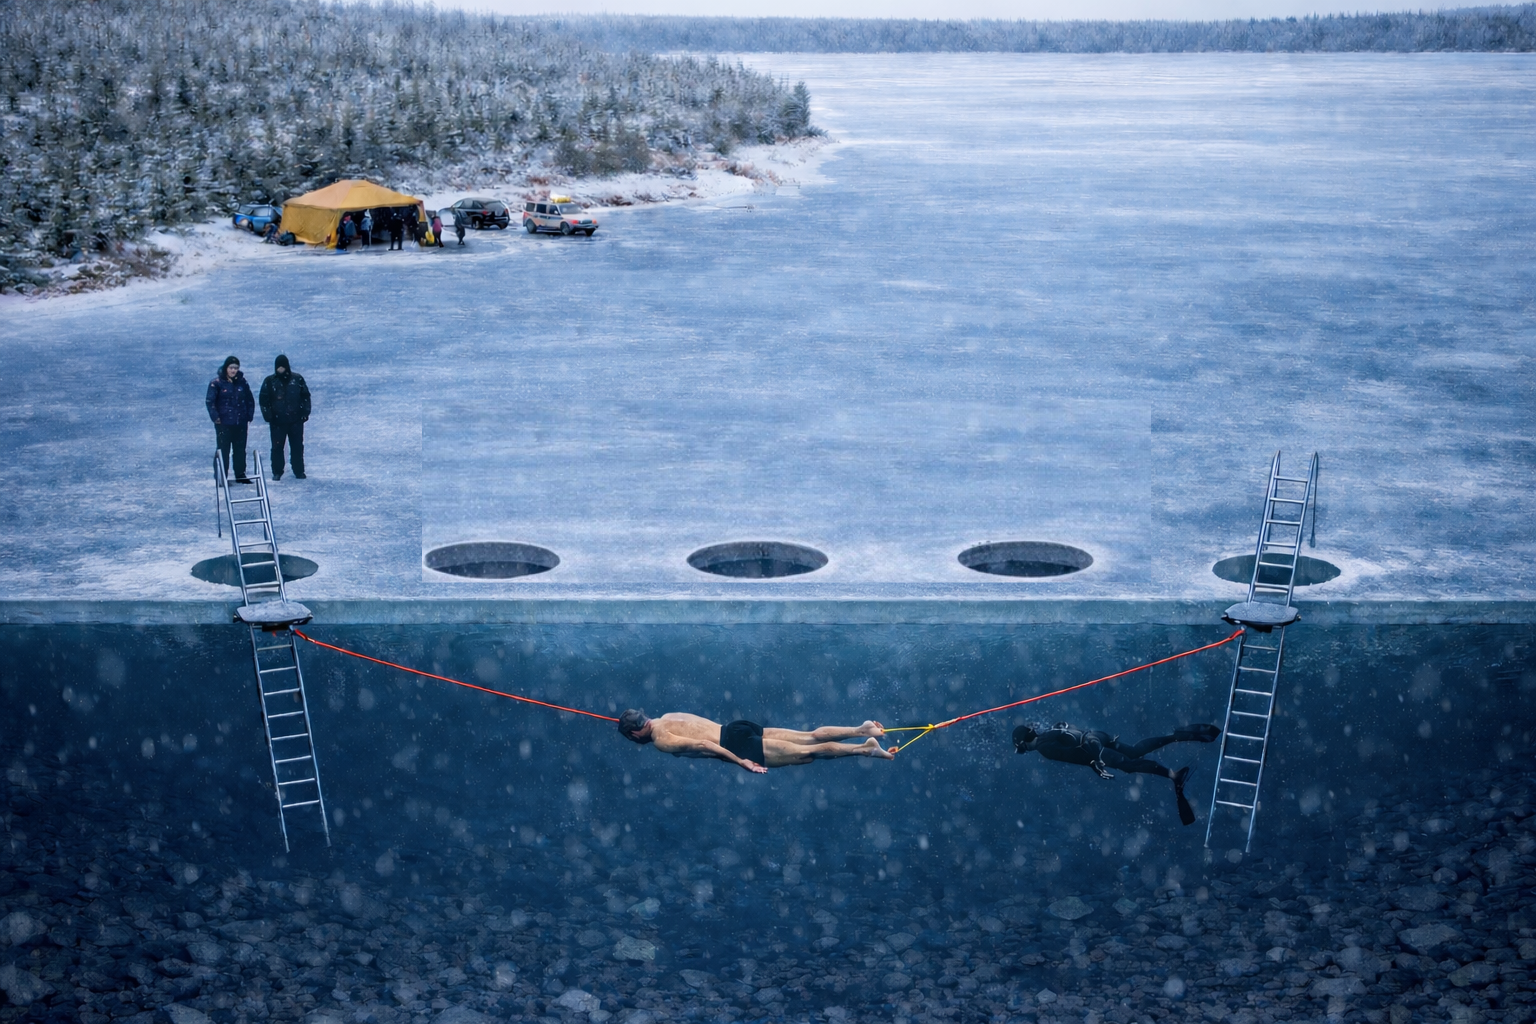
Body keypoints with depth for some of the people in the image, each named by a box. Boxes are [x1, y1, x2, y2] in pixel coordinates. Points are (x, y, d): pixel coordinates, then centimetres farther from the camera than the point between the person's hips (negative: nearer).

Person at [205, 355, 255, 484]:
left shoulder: (242, 382, 8)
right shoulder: (216, 383, -4)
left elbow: (250, 400, 14)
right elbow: (210, 401, -6)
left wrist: (249, 416, 6)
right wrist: (215, 417, -14)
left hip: (240, 423, 4)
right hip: (224, 423, -4)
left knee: (240, 450, 9)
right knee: (223, 451, -3)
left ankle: (240, 475, 18)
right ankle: (222, 477, 0)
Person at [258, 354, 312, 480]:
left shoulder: (297, 379, 2)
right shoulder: (270, 381, 1)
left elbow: (305, 396, 7)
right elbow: (264, 400, 3)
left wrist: (305, 413, 0)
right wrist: (268, 416, -5)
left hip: (296, 420, 0)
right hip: (277, 422, 0)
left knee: (297, 446, 5)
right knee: (277, 447, 1)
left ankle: (299, 471, 14)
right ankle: (277, 472, 10)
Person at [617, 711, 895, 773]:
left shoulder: (661, 741, -10)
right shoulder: (669, 716, 18)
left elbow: (701, 744, -22)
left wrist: (741, 762, -22)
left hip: (739, 744, -8)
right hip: (736, 728, 8)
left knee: (806, 753, -10)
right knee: (810, 738, 6)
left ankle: (866, 749, -16)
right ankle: (861, 730, 0)